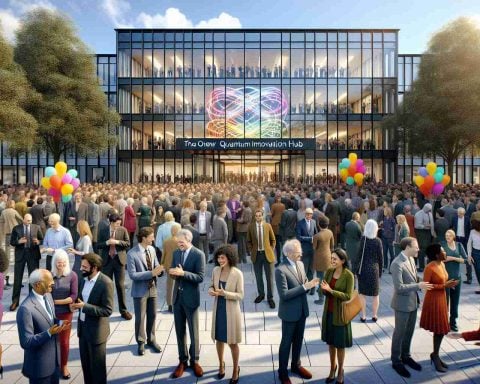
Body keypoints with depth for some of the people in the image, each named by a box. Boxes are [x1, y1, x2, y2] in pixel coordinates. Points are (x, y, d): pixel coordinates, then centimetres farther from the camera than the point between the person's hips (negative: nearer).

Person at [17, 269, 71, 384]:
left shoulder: (48, 296, 0)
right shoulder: (25, 308, -26)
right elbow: (25, 342, -22)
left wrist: (58, 326, -8)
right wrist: (49, 333, -32)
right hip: (39, 365, -7)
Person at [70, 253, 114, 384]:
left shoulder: (106, 283, -24)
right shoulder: (84, 279, 1)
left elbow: (107, 310, -24)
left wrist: (84, 306, -27)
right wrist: (76, 304, -6)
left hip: (96, 330, -7)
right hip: (83, 326, 7)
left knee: (97, 365, 11)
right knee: (85, 363, 23)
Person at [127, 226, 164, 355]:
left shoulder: (152, 249, -1)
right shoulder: (132, 254, -20)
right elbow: (132, 275, -22)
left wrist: (159, 269, -17)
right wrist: (151, 273, -27)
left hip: (152, 288, 5)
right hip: (140, 290, -5)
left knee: (152, 316, 16)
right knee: (140, 317, 9)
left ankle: (151, 340, 34)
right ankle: (141, 342, 29)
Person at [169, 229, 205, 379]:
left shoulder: (199, 255, -14)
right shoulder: (176, 253, 4)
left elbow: (200, 277, -18)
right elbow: (173, 272, 10)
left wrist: (183, 273, -28)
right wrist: (172, 273, -14)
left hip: (191, 298, -5)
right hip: (177, 296, 5)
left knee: (193, 331, 10)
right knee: (179, 331, 15)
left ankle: (194, 361, 28)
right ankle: (182, 361, 31)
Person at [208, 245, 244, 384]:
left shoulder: (237, 274, -19)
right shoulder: (215, 270, -5)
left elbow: (240, 295, -16)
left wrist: (225, 293, -29)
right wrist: (211, 290, -15)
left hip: (231, 311, -4)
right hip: (218, 309, 4)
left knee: (232, 342, 11)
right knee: (219, 339, 20)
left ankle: (236, 369, 33)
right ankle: (221, 364, 45)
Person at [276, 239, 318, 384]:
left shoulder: (300, 264, 1)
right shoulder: (280, 270, -23)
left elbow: (302, 286, 9)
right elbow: (284, 294, -26)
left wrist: (310, 284, -14)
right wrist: (304, 287, -27)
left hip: (302, 310, 7)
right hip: (289, 312, -7)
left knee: (298, 340, 22)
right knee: (286, 342, 10)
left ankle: (296, 365, 43)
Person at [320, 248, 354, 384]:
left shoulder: (348, 275, -17)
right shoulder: (329, 271, -2)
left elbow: (348, 296, -17)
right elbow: (325, 292, 4)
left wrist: (331, 290, -26)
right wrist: (324, 289, -19)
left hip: (340, 313, -4)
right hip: (329, 312, 5)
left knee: (340, 344, 11)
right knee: (330, 342, 17)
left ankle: (340, 371, 31)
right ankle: (332, 368, 36)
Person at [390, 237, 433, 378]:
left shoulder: (411, 259, 3)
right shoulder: (397, 264, -24)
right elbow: (399, 287, -25)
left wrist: (421, 283, -3)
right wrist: (418, 286, -23)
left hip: (413, 302, 8)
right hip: (403, 304, -8)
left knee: (409, 331, 21)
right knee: (399, 333, 8)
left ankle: (405, 356, 40)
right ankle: (396, 361, 25)